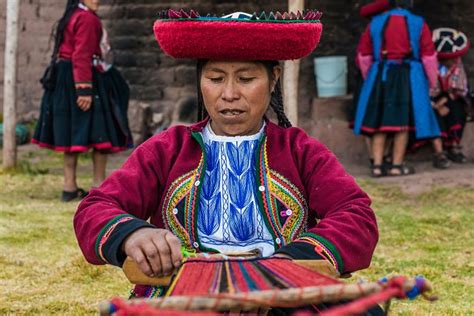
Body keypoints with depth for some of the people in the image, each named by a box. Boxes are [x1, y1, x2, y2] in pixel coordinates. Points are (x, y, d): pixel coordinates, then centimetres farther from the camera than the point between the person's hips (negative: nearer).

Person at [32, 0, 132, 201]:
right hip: (84, 78, -9)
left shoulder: (70, 18, 16)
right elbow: (82, 56, -20)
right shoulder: (87, 18, -13)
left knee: (72, 134, 8)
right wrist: (84, 89, -24)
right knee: (100, 132, -3)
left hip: (64, 80, 10)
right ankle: (100, 184, -2)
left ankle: (69, 187, 8)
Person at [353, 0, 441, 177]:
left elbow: (363, 55, 8)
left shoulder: (376, 23, 5)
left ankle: (377, 166, 1)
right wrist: (432, 83, 11)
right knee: (403, 120, 2)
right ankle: (397, 165, 0)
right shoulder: (419, 24, -1)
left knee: (380, 121, 7)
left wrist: (370, 79, 22)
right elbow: (429, 56, -2)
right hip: (408, 77, -2)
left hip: (381, 76, 2)